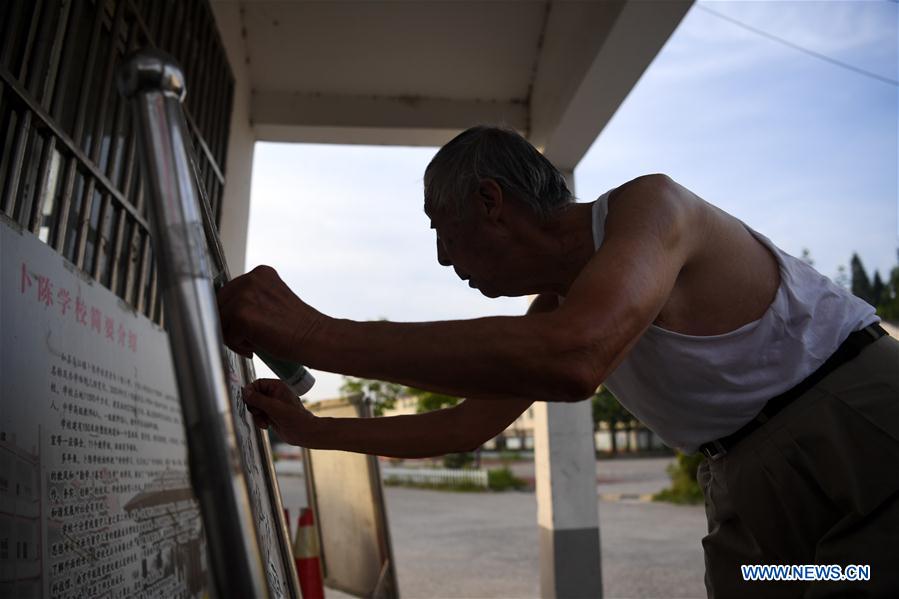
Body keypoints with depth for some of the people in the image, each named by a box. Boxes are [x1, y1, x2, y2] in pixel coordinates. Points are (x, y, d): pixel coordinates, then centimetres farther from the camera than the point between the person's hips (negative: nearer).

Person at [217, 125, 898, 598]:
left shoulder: (649, 203, -22)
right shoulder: (556, 307, 3)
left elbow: (572, 359, -43)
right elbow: (465, 425, 9)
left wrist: (317, 336, -39)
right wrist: (313, 429, 9)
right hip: (749, 494, 7)